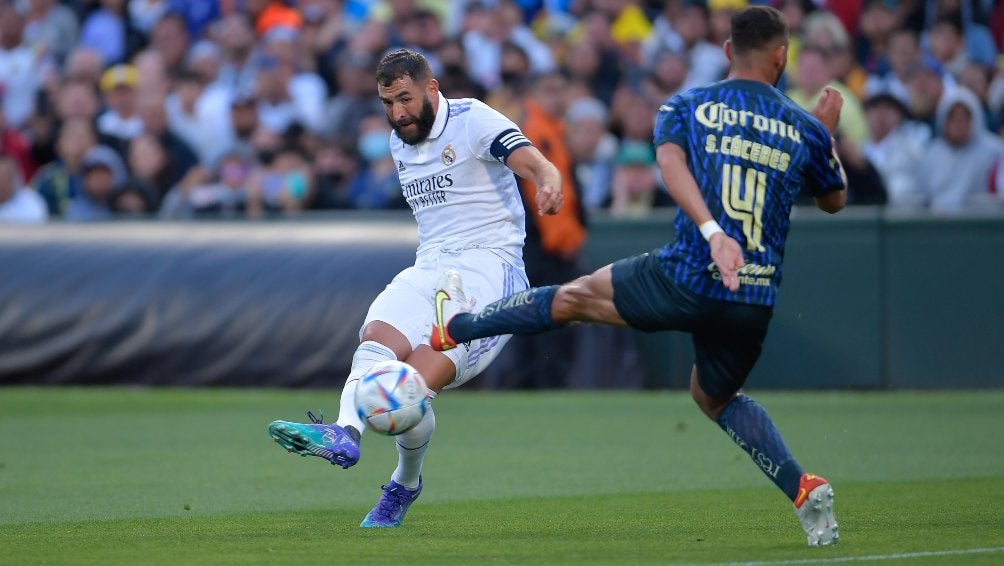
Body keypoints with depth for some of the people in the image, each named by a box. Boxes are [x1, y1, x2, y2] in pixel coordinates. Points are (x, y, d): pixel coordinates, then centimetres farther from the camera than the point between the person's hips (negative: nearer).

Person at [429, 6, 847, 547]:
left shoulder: (686, 107, 4)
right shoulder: (806, 129, 10)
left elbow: (671, 162, -17)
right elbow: (834, 199, 26)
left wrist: (712, 230, -29)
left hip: (689, 277, -3)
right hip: (756, 301, 3)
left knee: (576, 295, 21)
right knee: (715, 396, 28)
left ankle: (453, 326, 39)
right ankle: (803, 487, 9)